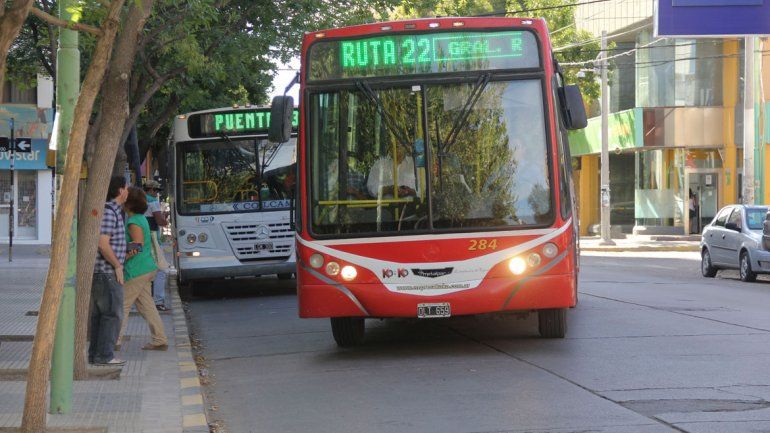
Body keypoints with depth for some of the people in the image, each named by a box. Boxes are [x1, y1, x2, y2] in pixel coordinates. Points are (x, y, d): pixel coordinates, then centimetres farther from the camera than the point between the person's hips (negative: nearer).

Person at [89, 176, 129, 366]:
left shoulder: (110, 210, 15)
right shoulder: (109, 212, -17)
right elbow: (103, 244, -24)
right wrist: (118, 266, -16)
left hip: (98, 272, 10)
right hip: (106, 272, -10)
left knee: (99, 314, 11)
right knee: (113, 314, -6)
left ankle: (95, 354, 12)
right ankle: (104, 356, -6)